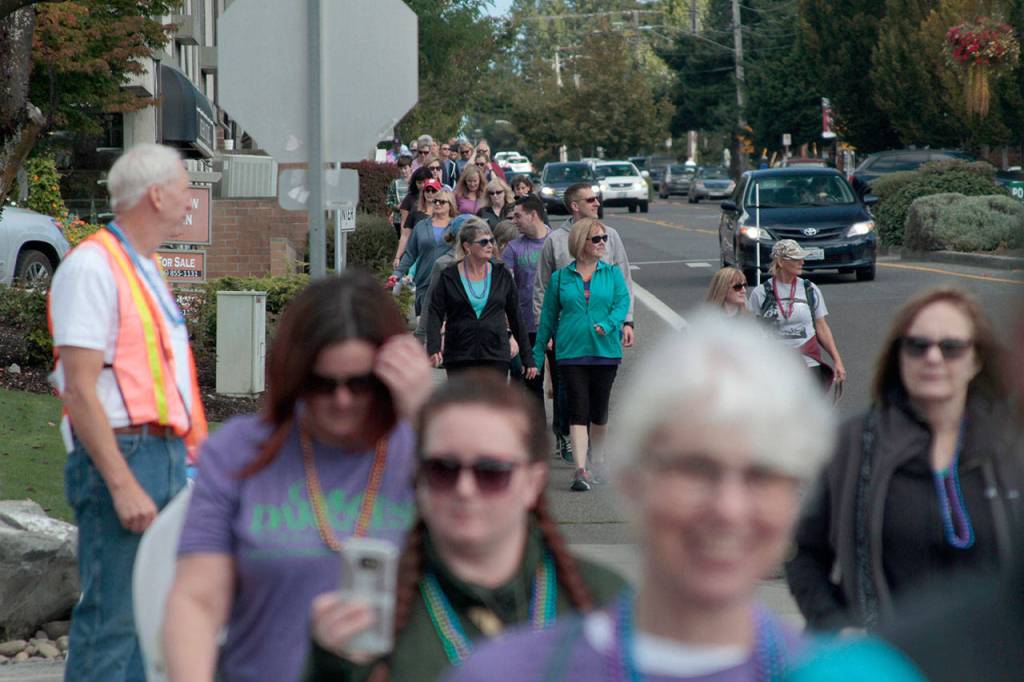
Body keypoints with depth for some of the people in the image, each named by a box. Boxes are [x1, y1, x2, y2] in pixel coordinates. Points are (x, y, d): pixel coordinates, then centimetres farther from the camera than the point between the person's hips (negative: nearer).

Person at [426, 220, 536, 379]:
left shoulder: (502, 275, 6)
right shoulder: (449, 277, 1)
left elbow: (515, 317, 10)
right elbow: (436, 314, -5)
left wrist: (528, 359, 9)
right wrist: (434, 347, -21)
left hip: (495, 355, 1)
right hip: (458, 358, -1)